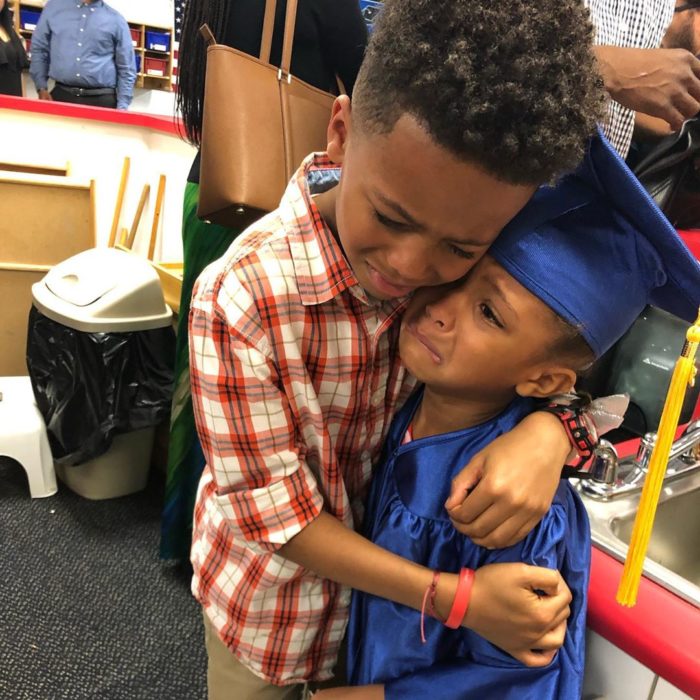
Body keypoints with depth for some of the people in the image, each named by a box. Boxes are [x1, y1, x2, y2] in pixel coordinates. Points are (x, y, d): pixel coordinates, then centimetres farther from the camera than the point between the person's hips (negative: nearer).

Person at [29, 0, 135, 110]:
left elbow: (126, 69, 4)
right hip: (61, 95, 2)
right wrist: (41, 88, 2)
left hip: (101, 99, -1)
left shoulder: (116, 20, 4)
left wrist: (122, 107, -5)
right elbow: (39, 49, 13)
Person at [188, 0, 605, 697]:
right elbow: (273, 512, -25)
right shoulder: (240, 298, -32)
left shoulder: (479, 269, -21)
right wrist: (457, 599, -28)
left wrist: (548, 429, -32)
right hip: (274, 605, -2)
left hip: (389, 576, 3)